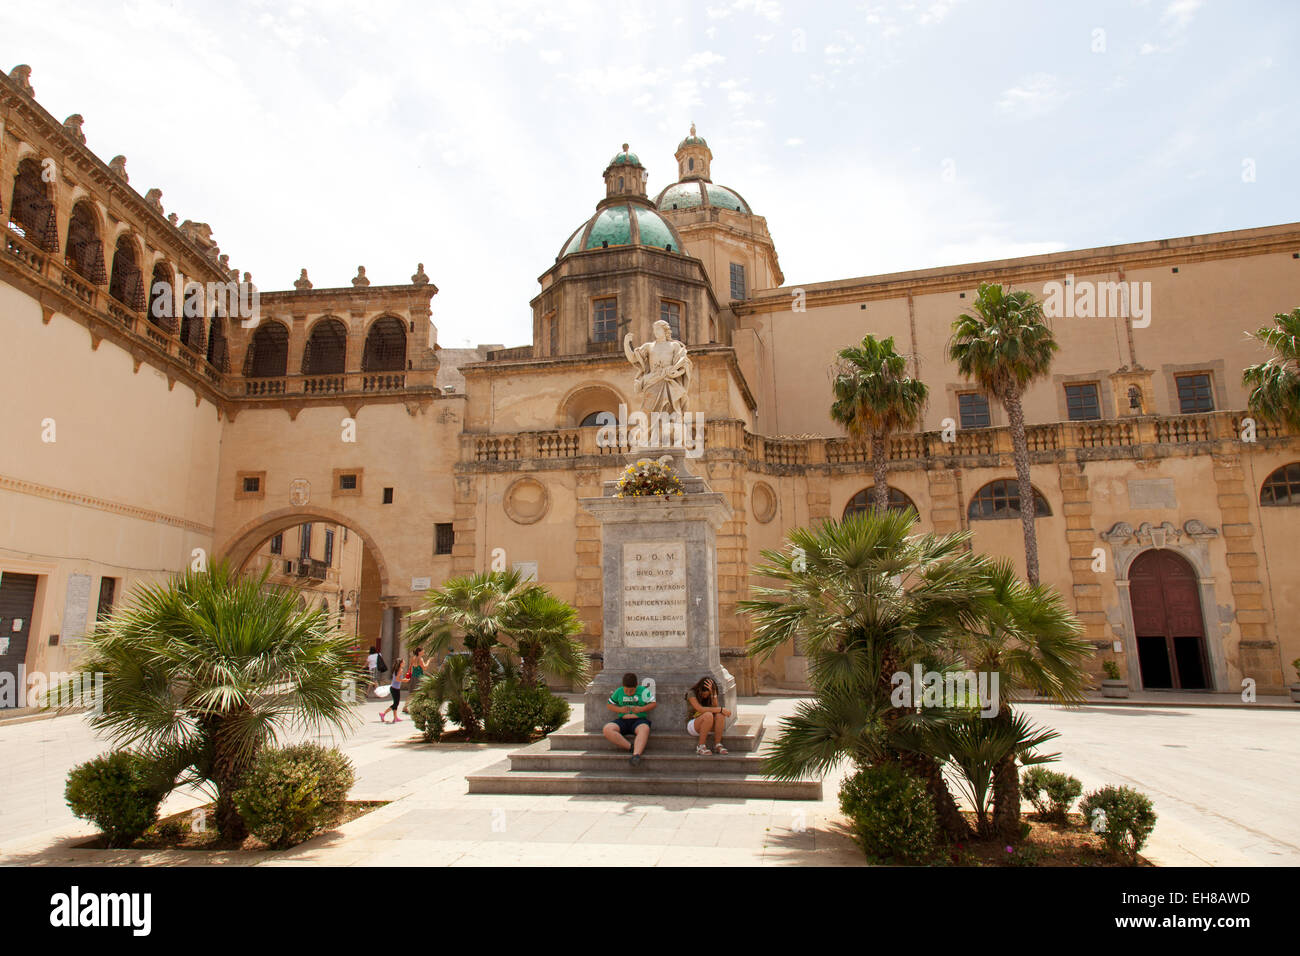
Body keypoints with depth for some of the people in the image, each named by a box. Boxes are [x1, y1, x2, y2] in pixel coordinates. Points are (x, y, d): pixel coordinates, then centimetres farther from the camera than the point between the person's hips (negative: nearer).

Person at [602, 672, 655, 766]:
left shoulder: (643, 690, 4)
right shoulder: (619, 691, 10)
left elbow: (654, 703, 7)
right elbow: (609, 705, 18)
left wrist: (641, 709, -9)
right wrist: (620, 709, -1)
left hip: (639, 720, -3)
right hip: (623, 720, 3)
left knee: (645, 729, -40)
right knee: (607, 729, -28)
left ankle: (636, 754, -57)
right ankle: (631, 747, -32)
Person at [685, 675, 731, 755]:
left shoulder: (711, 694, -1)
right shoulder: (692, 693, -18)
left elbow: (715, 708, -16)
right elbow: (701, 709, -31)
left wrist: (713, 693, -27)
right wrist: (721, 709, -31)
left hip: (707, 725, 5)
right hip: (692, 725, -5)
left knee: (720, 715, -27)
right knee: (708, 715, -36)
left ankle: (717, 745, -17)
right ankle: (701, 746, -24)